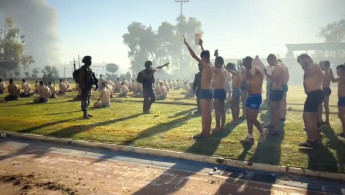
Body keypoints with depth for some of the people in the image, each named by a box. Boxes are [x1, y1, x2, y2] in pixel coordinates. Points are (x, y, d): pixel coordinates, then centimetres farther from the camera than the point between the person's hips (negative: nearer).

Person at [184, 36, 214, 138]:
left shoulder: (206, 65, -13)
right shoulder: (211, 66, 11)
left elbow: (193, 55, -16)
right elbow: (205, 55, 29)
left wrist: (186, 44, -10)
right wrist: (201, 45, 39)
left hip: (205, 91, -9)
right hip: (209, 91, 9)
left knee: (204, 113, -7)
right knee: (208, 112, 12)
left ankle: (204, 133, -4)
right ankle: (207, 131, 18)